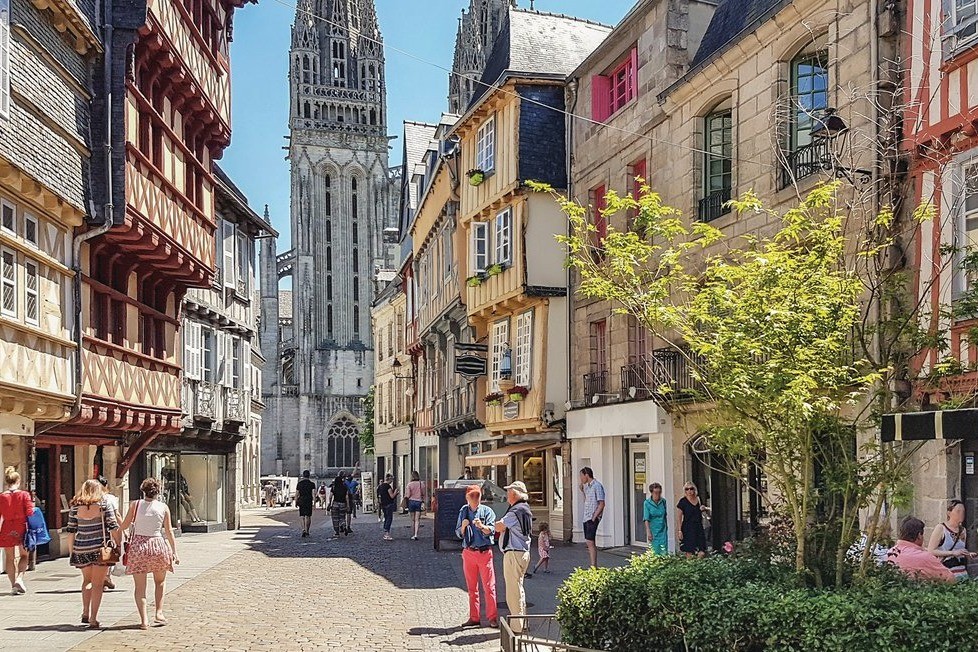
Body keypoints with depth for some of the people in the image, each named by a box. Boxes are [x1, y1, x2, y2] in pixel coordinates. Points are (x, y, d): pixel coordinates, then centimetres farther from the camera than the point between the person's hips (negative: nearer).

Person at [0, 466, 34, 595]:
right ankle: (20, 578, -6)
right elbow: (30, 513, -9)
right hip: (21, 529, -1)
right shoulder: (24, 495, -7)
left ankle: (13, 585, 11)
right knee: (24, 555, 15)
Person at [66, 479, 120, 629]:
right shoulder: (103, 505, -2)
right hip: (101, 549, -2)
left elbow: (71, 531, 4)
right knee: (97, 584, 5)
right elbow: (113, 527, -5)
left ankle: (85, 613, 18)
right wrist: (118, 545, 4)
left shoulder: (75, 507, 3)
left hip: (81, 550, 2)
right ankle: (93, 620, 1)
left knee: (87, 580, 24)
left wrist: (71, 552, 11)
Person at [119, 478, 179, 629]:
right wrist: (174, 553, 7)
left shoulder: (135, 504, 0)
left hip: (138, 545, 0)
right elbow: (169, 532, 2)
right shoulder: (163, 507, 1)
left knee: (140, 586, 6)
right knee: (160, 581, 22)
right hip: (157, 545, 1)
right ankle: (159, 613, 13)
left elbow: (124, 526, 3)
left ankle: (144, 619, -3)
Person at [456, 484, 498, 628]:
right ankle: (474, 617, 15)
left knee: (489, 586, -4)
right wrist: (463, 526, -11)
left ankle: (492, 617, 1)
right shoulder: (463, 511, 10)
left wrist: (482, 526, -30)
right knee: (472, 588, 8)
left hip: (484, 552, -3)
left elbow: (491, 530, -11)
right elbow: (459, 534, 10)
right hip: (468, 553, 3)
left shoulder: (486, 511, 1)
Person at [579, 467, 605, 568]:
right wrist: (583, 491, 13)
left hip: (593, 518, -10)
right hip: (586, 518, 10)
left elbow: (601, 504, -16)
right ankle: (594, 566, 17)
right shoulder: (587, 486, 16)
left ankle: (593, 567, -15)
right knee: (589, 542, 11)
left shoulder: (597, 486, -12)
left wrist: (594, 517, -17)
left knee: (590, 542, -14)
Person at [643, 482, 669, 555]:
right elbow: (646, 519, -10)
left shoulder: (663, 501, 2)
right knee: (655, 551, 1)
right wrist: (648, 532, -14)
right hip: (653, 530, -3)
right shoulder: (647, 503, -8)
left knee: (664, 551, -3)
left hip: (663, 530, 3)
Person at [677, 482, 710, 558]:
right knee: (689, 552, -6)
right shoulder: (683, 501, -2)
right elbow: (678, 517, -2)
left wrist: (705, 508, -1)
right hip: (688, 529, -4)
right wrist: (679, 531, -9)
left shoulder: (699, 499, 10)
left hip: (699, 528, 4)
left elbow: (708, 512, 22)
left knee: (702, 553, -4)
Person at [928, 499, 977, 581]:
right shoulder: (940, 529, -6)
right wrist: (953, 553, -17)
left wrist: (969, 555, 6)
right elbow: (930, 551, -13)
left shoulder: (963, 530, 13)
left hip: (963, 573, 6)